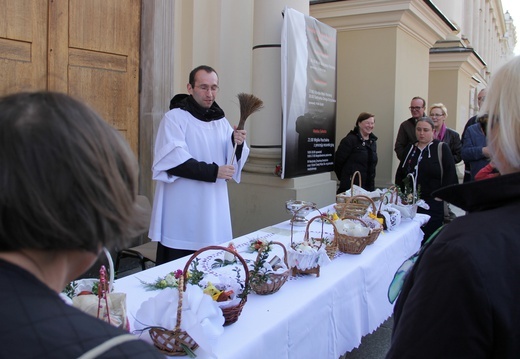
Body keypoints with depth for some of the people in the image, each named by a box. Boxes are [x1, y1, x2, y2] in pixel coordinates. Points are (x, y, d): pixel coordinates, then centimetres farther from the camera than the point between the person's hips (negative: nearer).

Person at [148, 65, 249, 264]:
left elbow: (233, 162, 11)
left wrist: (238, 144, -11)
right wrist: (213, 171, -19)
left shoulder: (221, 121, 11)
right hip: (182, 214, -5)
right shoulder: (174, 117, -7)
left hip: (213, 210, 6)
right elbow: (171, 160, -18)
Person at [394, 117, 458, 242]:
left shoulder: (441, 148, -1)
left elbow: (450, 175, -7)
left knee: (429, 238, -7)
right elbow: (400, 173, 19)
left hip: (432, 204, -5)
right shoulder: (410, 149, 14)